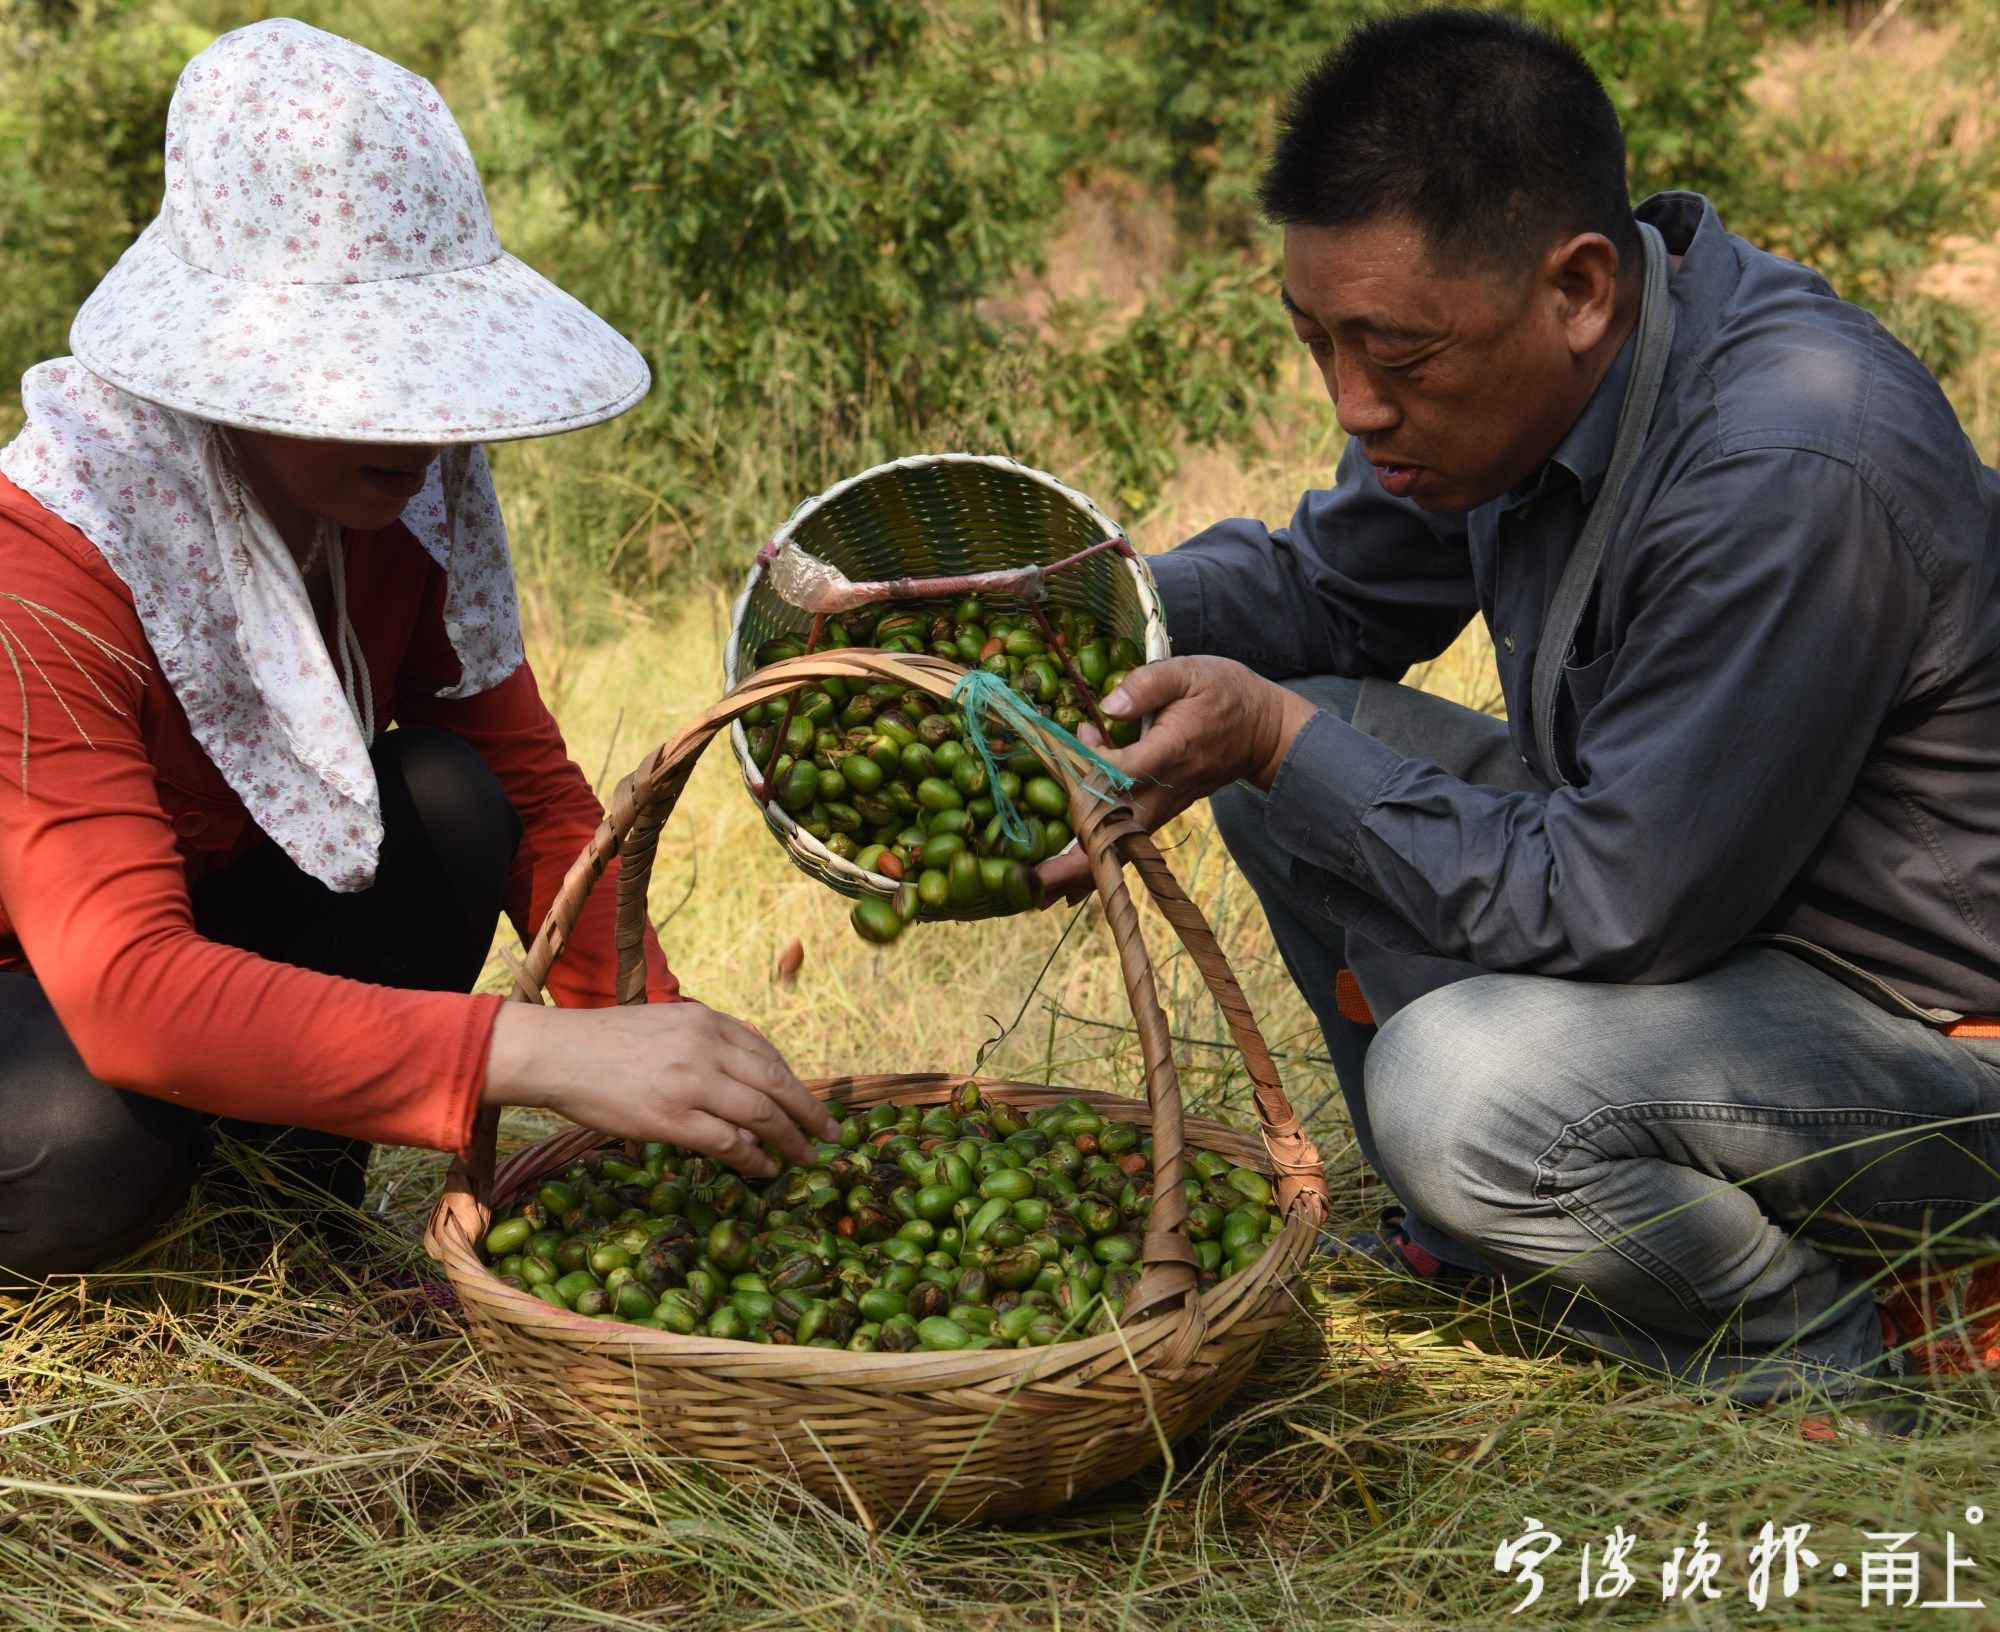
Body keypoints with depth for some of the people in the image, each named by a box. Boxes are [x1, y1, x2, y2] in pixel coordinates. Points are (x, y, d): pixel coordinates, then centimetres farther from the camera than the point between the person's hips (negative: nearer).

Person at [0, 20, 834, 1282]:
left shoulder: (409, 496, -15)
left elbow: (536, 791, -11)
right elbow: (126, 989, -44)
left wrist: (669, 1063, -29)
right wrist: (540, 1054, -53)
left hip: (221, 918, 5)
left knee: (449, 805, -21)